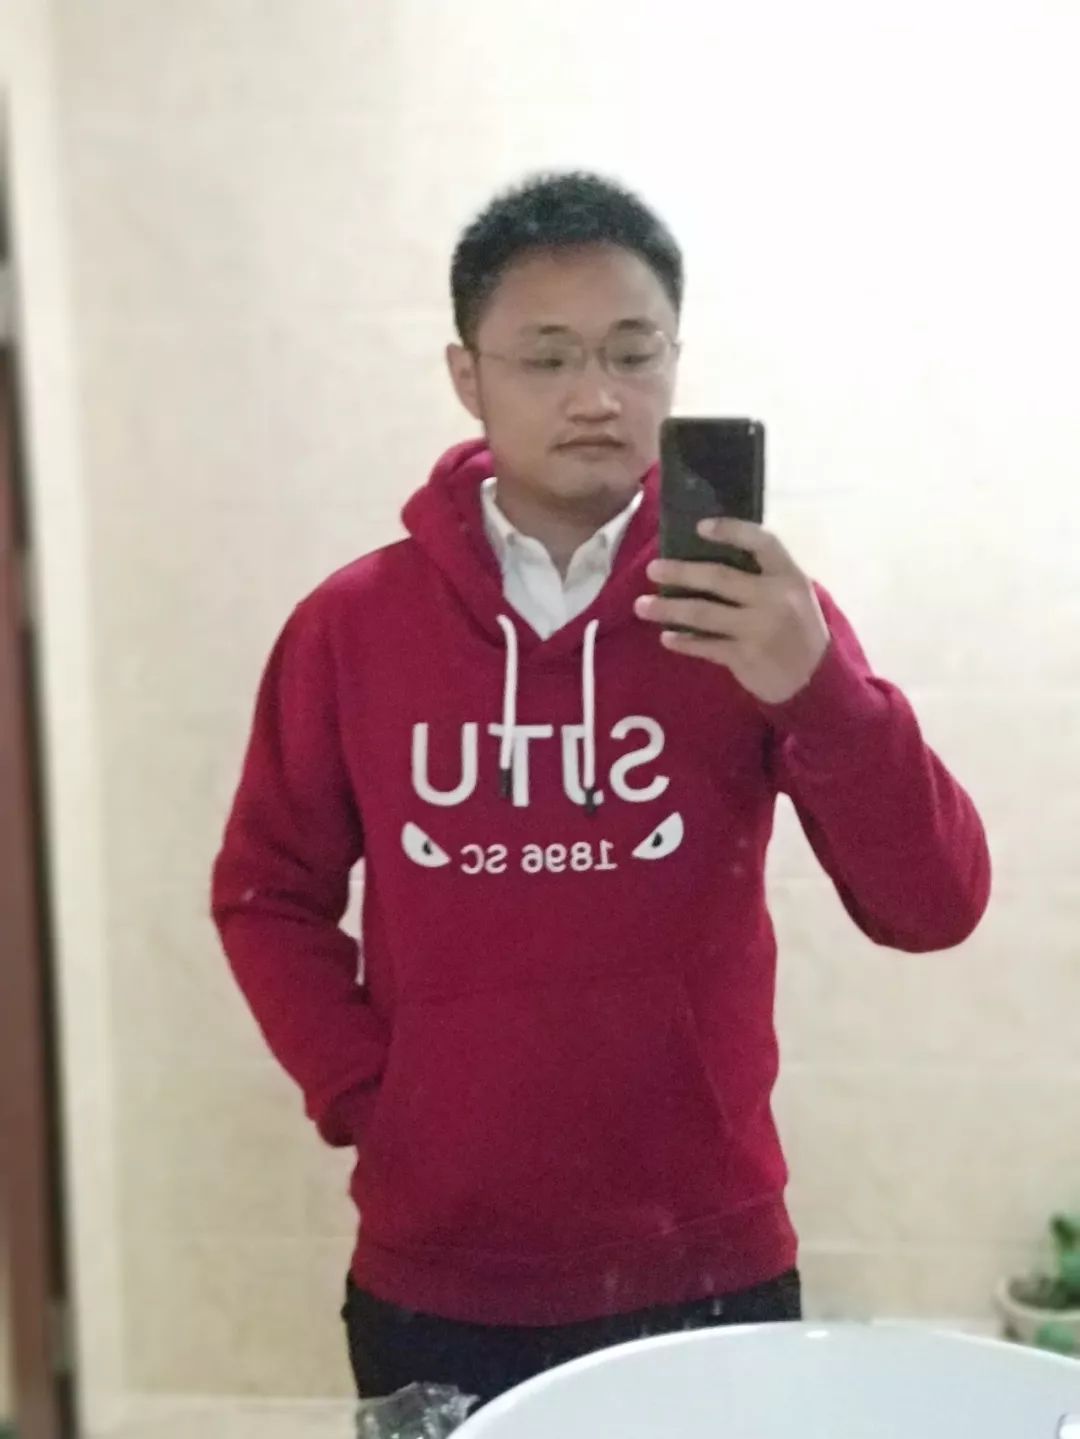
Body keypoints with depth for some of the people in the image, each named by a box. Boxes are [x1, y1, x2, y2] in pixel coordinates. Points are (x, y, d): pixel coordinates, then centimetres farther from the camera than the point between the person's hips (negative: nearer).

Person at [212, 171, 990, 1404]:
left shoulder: (752, 612, -6)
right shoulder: (352, 623, -3)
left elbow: (933, 908, -11)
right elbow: (268, 893, 6)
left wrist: (817, 688, -26)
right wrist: (361, 1097, -5)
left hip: (707, 1275, 0)